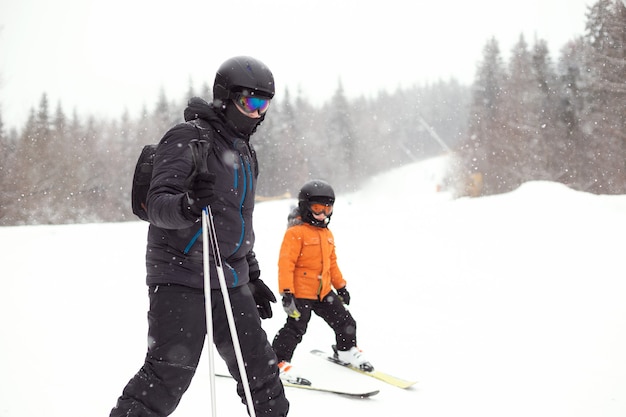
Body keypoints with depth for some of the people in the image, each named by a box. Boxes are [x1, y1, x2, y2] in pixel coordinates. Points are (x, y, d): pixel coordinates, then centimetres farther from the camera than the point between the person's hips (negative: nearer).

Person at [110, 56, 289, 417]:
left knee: (260, 369, 8)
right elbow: (157, 204, -18)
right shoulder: (189, 137, -8)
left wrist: (253, 277, 24)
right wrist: (187, 205, -40)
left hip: (230, 280, 7)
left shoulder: (246, 153, 17)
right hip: (181, 276, -7)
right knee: (169, 375, -10)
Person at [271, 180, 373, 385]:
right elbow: (286, 263, -19)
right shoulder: (296, 232, -14)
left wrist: (340, 286, 24)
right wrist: (286, 293, -24)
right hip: (301, 292, -8)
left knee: (345, 321, 15)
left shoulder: (327, 233, 13)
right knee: (295, 328, -10)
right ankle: (277, 362, 3)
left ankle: (346, 351, 38)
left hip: (324, 291, 8)